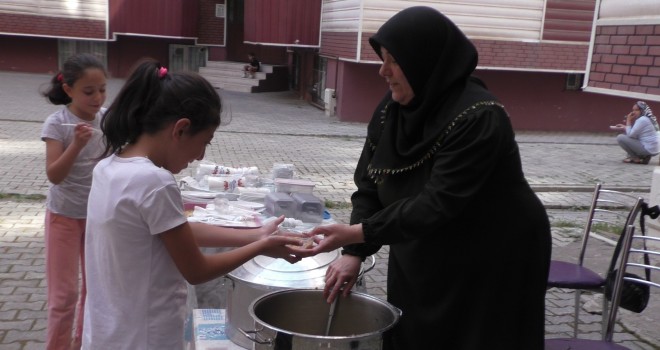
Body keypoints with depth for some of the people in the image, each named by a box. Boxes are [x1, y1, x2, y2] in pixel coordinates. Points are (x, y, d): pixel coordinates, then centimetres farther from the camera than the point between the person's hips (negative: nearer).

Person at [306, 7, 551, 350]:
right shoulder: (392, 108, -5)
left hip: (492, 266, -6)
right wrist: (353, 252, -13)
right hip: (421, 262, 6)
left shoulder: (478, 118, -26)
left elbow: (437, 204, -31)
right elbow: (369, 184, -3)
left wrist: (357, 233, -33)